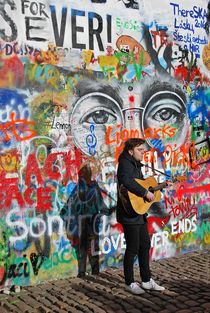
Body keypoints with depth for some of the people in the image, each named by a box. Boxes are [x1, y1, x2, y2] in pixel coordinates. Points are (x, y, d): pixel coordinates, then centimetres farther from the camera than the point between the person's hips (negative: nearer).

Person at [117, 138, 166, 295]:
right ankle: (130, 283, 15)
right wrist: (145, 192, -29)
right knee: (133, 249, 0)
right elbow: (126, 181, -34)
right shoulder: (125, 163, -14)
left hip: (140, 213, 10)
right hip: (130, 213, -10)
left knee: (145, 245, 15)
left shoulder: (136, 164, 16)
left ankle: (147, 280, 26)